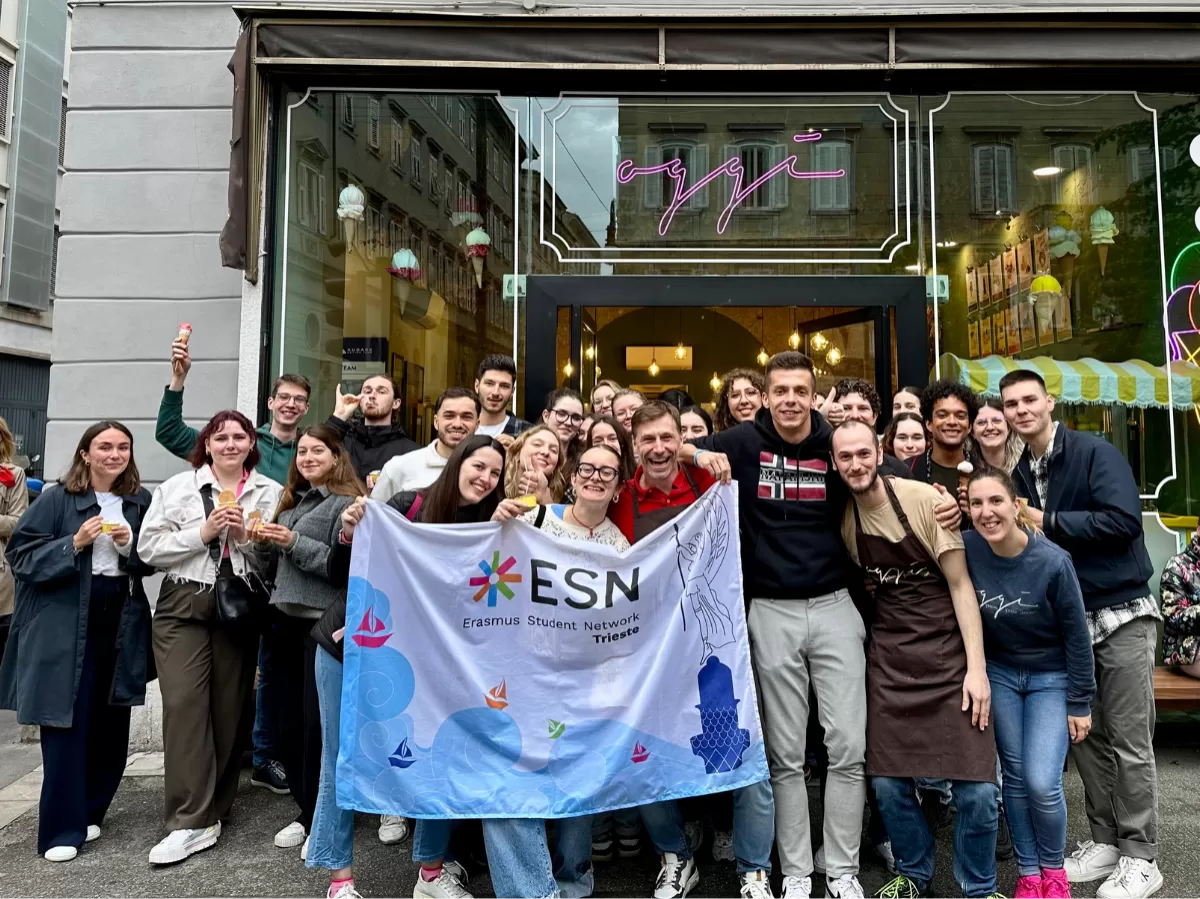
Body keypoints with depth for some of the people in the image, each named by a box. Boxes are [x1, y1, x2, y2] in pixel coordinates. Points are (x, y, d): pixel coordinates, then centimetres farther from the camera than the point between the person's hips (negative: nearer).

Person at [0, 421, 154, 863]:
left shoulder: (142, 501, 6)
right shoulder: (57, 499, -4)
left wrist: (131, 545, -11)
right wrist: (74, 544, -18)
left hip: (122, 626, 4)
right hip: (64, 627, -4)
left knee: (110, 726, 11)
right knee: (66, 725, -1)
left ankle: (88, 813, 29)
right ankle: (62, 828, 11)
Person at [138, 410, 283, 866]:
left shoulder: (271, 493, 6)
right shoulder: (177, 487, 6)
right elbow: (149, 548, 0)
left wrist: (245, 536, -12)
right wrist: (203, 532, -10)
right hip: (184, 605, 0)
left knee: (227, 707, 6)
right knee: (184, 704, -8)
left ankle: (214, 809, 22)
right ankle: (192, 822, -2)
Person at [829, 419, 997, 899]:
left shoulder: (924, 498, -12)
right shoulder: (842, 516, 0)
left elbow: (960, 583, -9)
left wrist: (976, 666, -12)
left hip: (948, 652, -3)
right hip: (888, 659, 3)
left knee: (976, 788, -5)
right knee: (888, 784, 5)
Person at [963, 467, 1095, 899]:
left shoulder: (1052, 561, -24)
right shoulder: (966, 549, -18)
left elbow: (1077, 636, -13)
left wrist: (1080, 704, -7)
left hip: (1051, 678, -2)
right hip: (999, 673, 2)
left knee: (1042, 783, -8)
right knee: (1015, 777, 7)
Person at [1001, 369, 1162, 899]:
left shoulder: (1096, 453, -10)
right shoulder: (1020, 474, 8)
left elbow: (1124, 520, -21)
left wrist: (1048, 522, -19)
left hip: (1121, 614, -6)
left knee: (1129, 742, 3)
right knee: (1083, 736, 11)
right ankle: (1106, 840, 26)